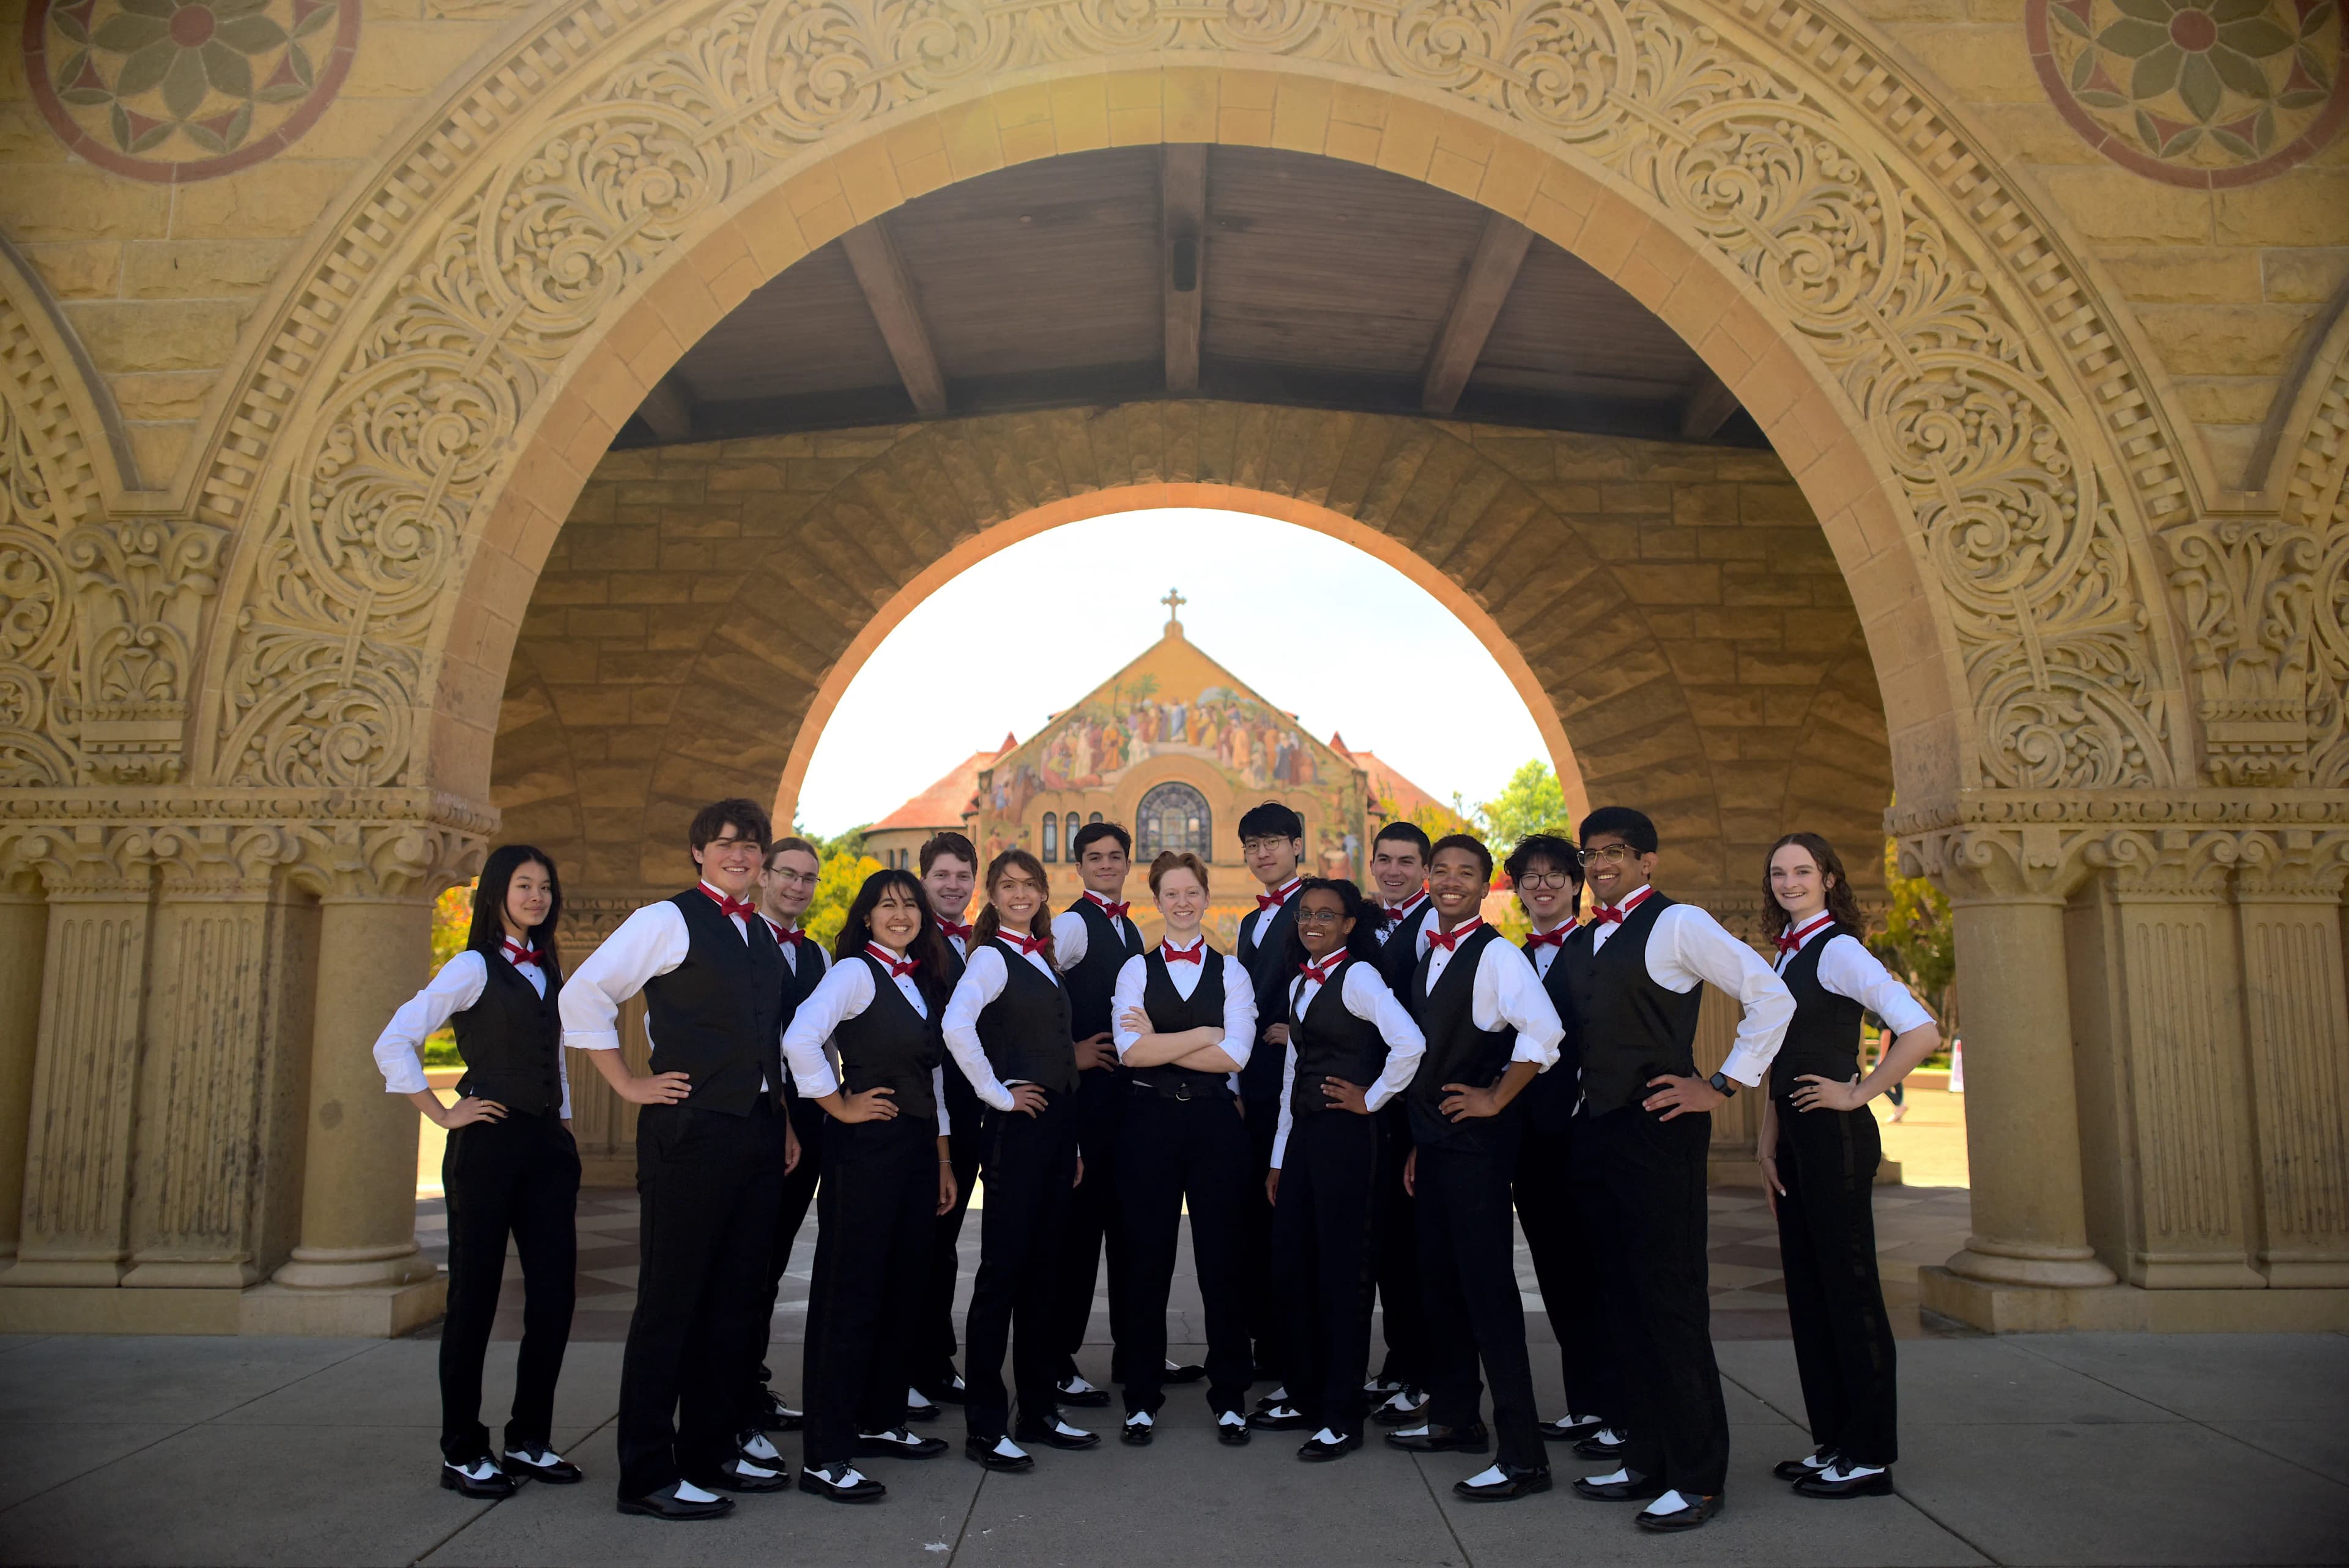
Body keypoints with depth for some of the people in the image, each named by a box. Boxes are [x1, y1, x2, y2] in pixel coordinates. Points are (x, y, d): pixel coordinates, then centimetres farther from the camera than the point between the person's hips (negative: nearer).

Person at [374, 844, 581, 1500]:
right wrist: (444, 1114, -9)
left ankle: (529, 1439, 18)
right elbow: (393, 1043, -9)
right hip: (489, 1144, -6)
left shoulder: (550, 972, 16)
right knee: (474, 1296, 2)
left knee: (554, 1293, 5)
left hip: (549, 1146, 6)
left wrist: (565, 1127, 15)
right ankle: (462, 1451, 13)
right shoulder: (474, 966, -4)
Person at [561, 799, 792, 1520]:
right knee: (670, 1302, -1)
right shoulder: (667, 920, -6)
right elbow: (583, 996, -9)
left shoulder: (764, 935, 16)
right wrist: (629, 1084, -9)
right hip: (691, 1133, -7)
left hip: (758, 1133, 7)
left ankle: (711, 1449, 27)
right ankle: (648, 1474, 9)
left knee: (736, 1300, 14)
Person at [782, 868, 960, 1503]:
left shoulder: (925, 982, 16)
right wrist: (839, 1106, -15)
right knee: (849, 1295, -5)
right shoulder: (854, 972, -8)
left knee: (903, 1290, 14)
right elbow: (800, 1039, -25)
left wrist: (943, 1159, 18)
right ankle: (824, 1456, 0)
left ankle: (880, 1421, 28)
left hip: (916, 1149, 8)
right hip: (866, 1147, -8)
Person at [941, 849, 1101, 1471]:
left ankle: (1040, 1411, 22)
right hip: (1017, 1125, -8)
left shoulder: (1042, 959, 18)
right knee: (1002, 1273, -4)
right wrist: (996, 1093, -19)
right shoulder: (991, 957, -7)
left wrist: (1072, 1142, 18)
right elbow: (957, 1026, -27)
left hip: (1055, 1125, 8)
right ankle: (984, 1425, 4)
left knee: (1044, 1271, 12)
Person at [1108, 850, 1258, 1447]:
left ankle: (1229, 1397, 17)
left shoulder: (1231, 971, 6)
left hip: (1215, 1124, 0)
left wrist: (1161, 1044, -9)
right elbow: (1131, 1051, -9)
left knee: (1221, 1259, 4)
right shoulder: (1136, 970, 6)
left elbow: (1235, 1056, -7)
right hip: (1151, 1122, 0)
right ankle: (1143, 1398, 18)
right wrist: (1204, 1034, -10)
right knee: (1148, 1260, 5)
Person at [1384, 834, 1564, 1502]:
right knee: (1439, 1279, 17)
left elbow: (1543, 1031, -27)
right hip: (1434, 1139, 9)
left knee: (1489, 1291, -8)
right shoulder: (1429, 958, 14)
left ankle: (1522, 1455, -2)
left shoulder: (1495, 955, -13)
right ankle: (1454, 1419, 31)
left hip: (1478, 1140, -9)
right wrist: (1421, 1140, 18)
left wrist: (1496, 1099, -18)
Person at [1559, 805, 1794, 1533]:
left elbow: (1771, 997, -9)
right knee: (1623, 1297, 12)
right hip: (1598, 1130, 8)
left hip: (1660, 1128, -7)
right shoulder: (1578, 943, 15)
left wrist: (1722, 1086, -10)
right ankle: (1649, 1459, 22)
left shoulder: (1677, 924, -6)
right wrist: (1574, 1110, 14)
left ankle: (1698, 1477, 7)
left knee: (1671, 1298, -3)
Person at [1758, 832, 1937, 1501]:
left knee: (1849, 1287, -2)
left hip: (1834, 1137, -9)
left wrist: (1859, 1094, -15)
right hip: (1796, 1139, 9)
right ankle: (1833, 1443, 23)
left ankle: (1870, 1456, 8)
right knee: (1807, 1291, 13)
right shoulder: (1786, 957, 14)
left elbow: (1921, 1031, -22)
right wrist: (1768, 1145, 12)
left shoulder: (1837, 950, -11)